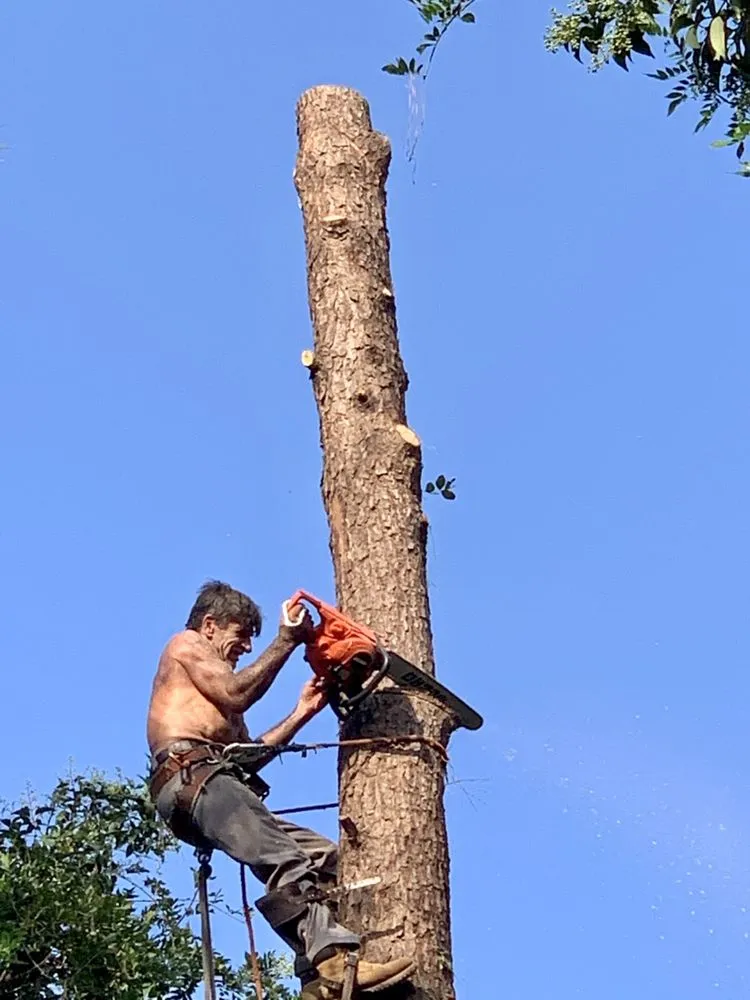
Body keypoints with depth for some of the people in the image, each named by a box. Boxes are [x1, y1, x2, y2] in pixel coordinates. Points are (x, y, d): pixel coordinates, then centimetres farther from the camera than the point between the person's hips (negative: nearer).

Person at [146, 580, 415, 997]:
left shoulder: (214, 677, 39)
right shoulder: (186, 643, 15)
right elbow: (235, 694, -4)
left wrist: (302, 712, 26)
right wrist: (286, 641, 0)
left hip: (221, 782, 9)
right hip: (189, 775, -9)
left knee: (327, 857, -4)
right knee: (286, 863, -30)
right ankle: (333, 957, -46)